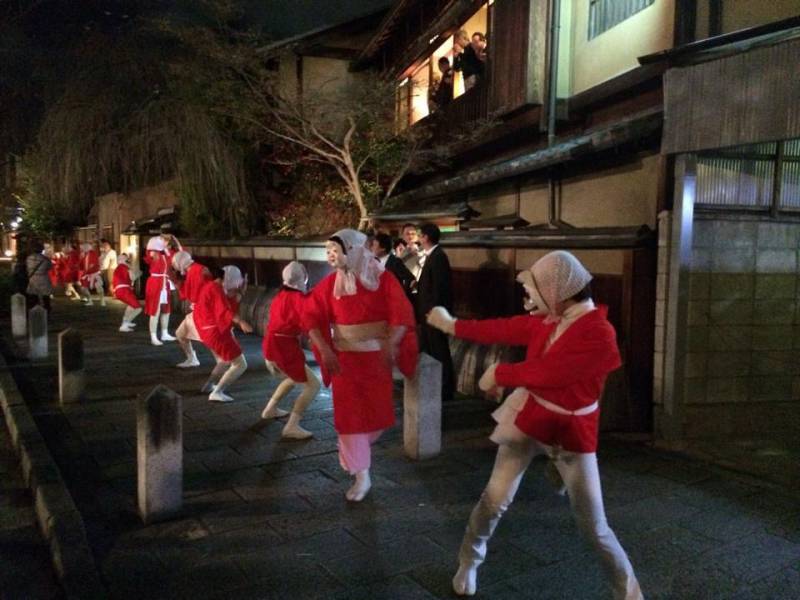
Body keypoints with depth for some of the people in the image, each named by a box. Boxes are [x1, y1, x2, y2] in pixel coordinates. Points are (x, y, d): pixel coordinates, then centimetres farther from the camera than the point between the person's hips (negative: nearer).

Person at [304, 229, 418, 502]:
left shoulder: (382, 279, -10)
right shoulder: (329, 284, -4)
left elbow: (402, 313, -17)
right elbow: (312, 317, -6)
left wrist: (391, 345, -31)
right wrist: (324, 350, -18)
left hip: (377, 356, 0)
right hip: (344, 358, 0)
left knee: (378, 413, 9)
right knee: (350, 415, 1)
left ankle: (352, 452, 39)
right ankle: (361, 476, 14)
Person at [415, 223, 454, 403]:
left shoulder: (438, 257, -19)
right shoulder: (430, 255, 12)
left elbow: (438, 287, -23)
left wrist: (433, 311, -21)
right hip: (428, 311, 10)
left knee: (439, 350, -1)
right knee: (427, 349, 17)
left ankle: (445, 390, 10)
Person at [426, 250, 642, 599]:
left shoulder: (600, 336, -26)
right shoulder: (546, 320, -3)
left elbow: (545, 372, -28)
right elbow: (504, 329, 8)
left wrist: (498, 374, -14)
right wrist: (452, 326, 16)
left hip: (571, 433, -5)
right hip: (527, 420, 5)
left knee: (594, 527, 2)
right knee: (495, 499, 8)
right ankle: (468, 563, 32)